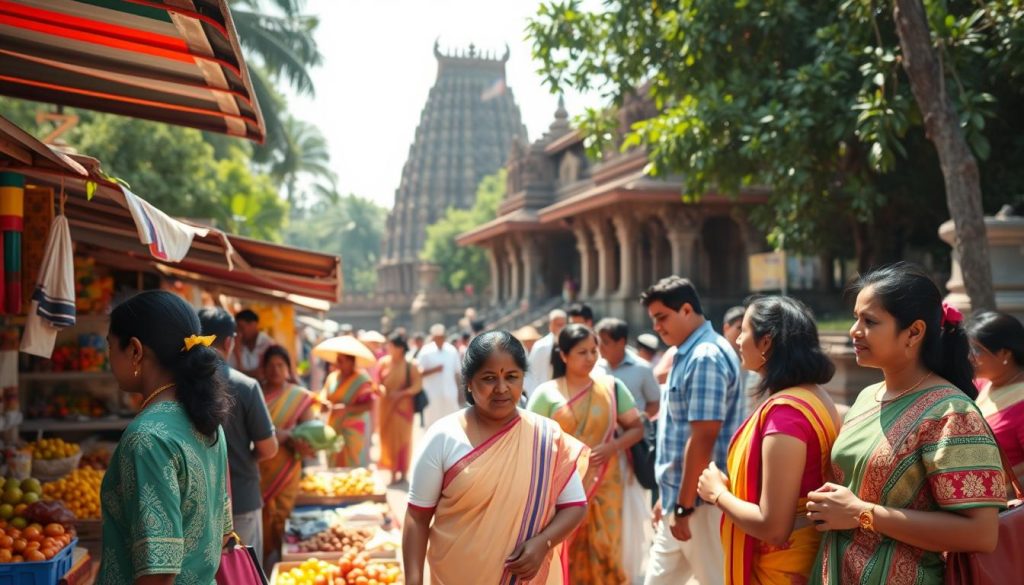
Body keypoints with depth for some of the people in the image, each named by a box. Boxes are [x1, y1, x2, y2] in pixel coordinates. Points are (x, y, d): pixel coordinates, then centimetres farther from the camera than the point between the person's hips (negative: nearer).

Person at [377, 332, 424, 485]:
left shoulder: (411, 366, -9)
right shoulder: (384, 362, -1)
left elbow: (418, 386, -9)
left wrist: (401, 393, -20)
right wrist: (381, 389, -17)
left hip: (403, 406, -3)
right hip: (386, 405, 3)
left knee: (402, 438, 2)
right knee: (388, 437, 5)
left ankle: (402, 472, 12)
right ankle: (392, 472, 13)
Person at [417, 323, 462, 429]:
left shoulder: (452, 350, 4)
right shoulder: (426, 351, -5)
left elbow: (457, 373, 9)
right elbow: (420, 373, -6)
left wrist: (459, 393, 9)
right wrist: (434, 369, -19)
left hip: (450, 394, 2)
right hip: (432, 395, -2)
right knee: (433, 424, 4)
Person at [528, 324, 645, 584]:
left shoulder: (612, 387, 4)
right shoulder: (546, 393, -3)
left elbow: (637, 428, 7)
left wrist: (613, 446, -11)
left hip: (604, 489, 2)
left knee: (604, 554, 2)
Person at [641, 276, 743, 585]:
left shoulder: (706, 357, -17)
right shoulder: (687, 354, 12)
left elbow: (703, 438, -22)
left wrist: (684, 506, -20)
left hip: (701, 501, -10)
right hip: (680, 498, 10)